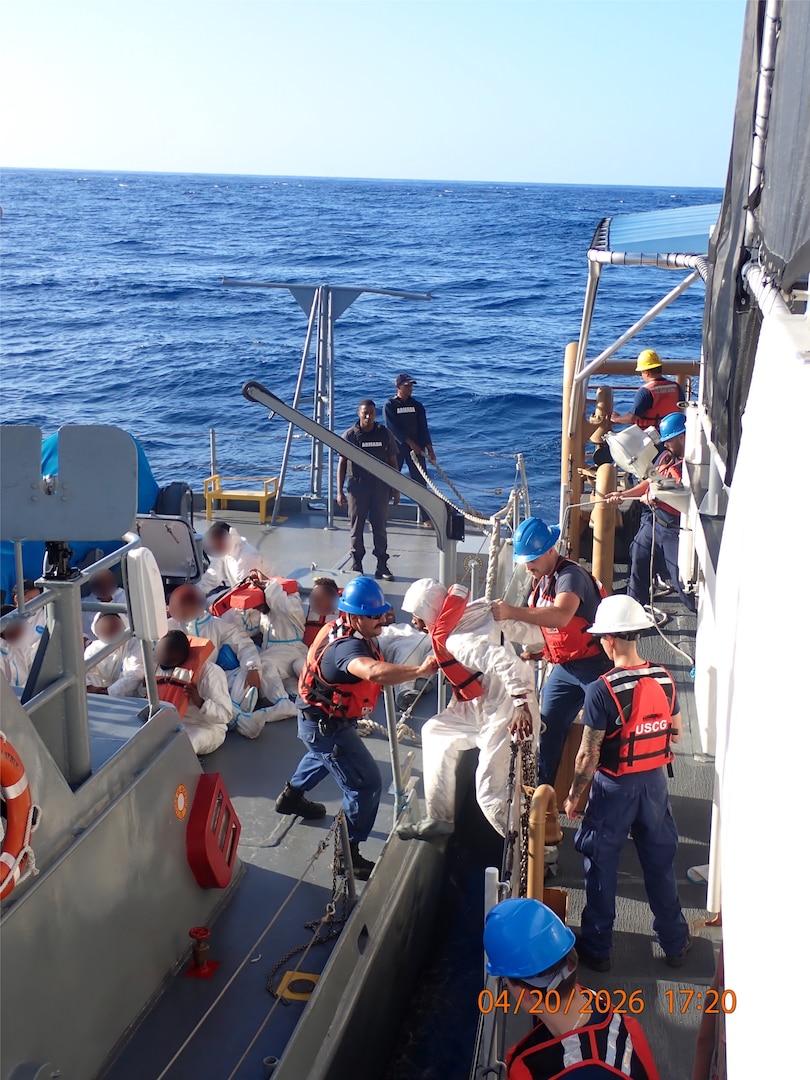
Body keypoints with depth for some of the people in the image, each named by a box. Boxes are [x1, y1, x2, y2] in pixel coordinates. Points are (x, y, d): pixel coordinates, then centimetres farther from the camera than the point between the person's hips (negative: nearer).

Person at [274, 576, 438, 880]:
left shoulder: (344, 628, -6)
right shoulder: (347, 647, -36)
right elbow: (374, 672, -59)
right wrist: (419, 671, -64)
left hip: (321, 719, 10)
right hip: (325, 727, -10)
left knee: (324, 755, 38)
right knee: (366, 784, -8)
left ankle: (292, 795, 63)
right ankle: (347, 854, 5)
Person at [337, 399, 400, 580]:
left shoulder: (385, 435, 3)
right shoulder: (349, 436, -1)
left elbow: (393, 462, 8)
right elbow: (342, 464, 1)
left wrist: (395, 489, 6)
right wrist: (339, 491, -3)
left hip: (380, 487, 1)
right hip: (357, 486, -1)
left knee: (380, 527, 4)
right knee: (356, 528, 4)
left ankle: (382, 566, 11)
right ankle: (356, 566, 13)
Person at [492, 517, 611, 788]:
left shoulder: (571, 575, -23)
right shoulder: (540, 580, 7)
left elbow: (560, 616, -42)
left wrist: (511, 611, -44)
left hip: (596, 666, -8)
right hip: (563, 668, 8)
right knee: (548, 730, 8)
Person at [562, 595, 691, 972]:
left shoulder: (601, 691, -24)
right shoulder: (665, 679, -7)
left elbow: (588, 756, -19)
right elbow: (675, 734, 4)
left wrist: (573, 796, -6)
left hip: (614, 786, -5)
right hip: (655, 782, 5)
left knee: (602, 865, 12)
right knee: (660, 861, 19)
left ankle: (597, 948, 24)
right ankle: (674, 943, 33)